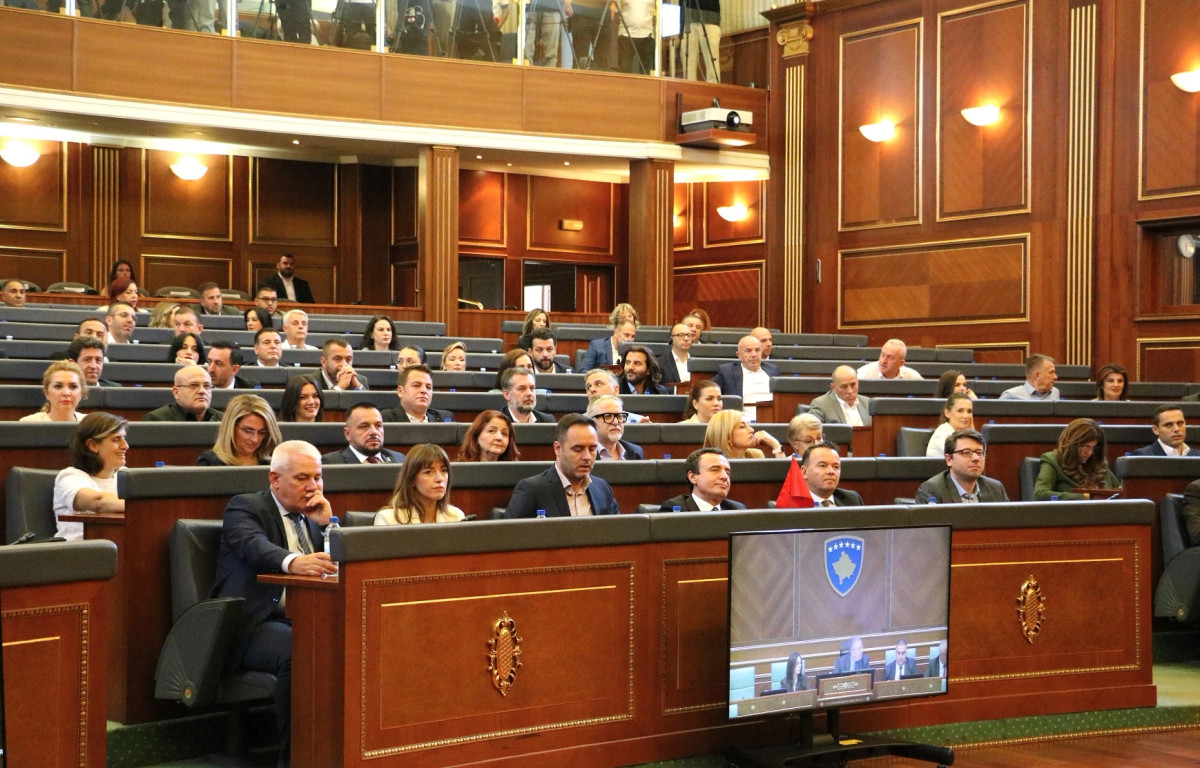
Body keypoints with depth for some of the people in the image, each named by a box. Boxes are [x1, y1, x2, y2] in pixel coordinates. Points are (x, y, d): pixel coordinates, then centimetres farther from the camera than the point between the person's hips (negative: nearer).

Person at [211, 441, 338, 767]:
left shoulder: (313, 516, 22)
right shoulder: (244, 507, 3)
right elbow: (255, 545, -21)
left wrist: (326, 523, 2)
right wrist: (294, 562, -43)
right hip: (254, 625, -6)